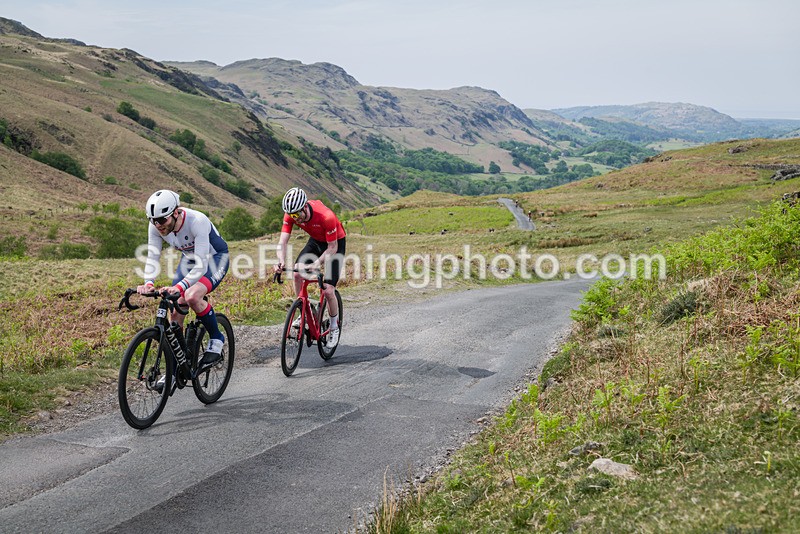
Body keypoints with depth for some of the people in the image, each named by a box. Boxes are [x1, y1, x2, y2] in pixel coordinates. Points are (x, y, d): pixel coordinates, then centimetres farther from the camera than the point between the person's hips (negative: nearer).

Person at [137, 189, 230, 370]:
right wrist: (148, 283, -38)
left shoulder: (197, 221, -37)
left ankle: (216, 340, -8)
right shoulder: (156, 226, -20)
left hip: (214, 258, -6)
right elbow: (152, 257, -18)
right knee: (176, 312, -4)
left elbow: (201, 266, -40)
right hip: (189, 259, 6)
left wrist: (179, 287, -54)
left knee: (192, 296, -32)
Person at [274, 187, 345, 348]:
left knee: (328, 291, -12)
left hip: (335, 244, -5)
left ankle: (334, 328, 11)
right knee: (296, 273, -18)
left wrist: (317, 263, -42)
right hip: (315, 241, 5)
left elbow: (332, 248, -29)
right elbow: (282, 241, -24)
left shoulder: (326, 216, -38)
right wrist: (281, 261, -43)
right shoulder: (291, 215, -23)